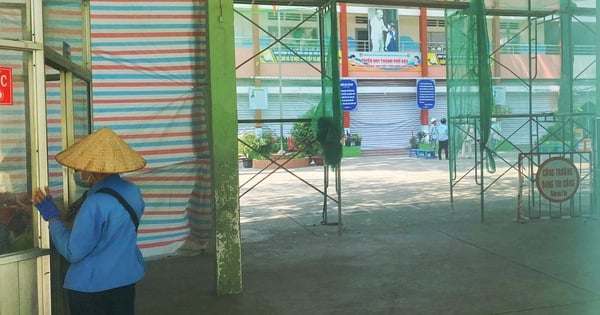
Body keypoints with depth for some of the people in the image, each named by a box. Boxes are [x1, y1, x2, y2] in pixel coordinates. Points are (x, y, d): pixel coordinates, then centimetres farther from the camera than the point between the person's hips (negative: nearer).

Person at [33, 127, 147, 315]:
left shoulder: (95, 204, -26)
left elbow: (73, 253, -21)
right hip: (126, 280, 7)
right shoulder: (133, 191, -3)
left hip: (90, 286, -7)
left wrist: (52, 216, -12)